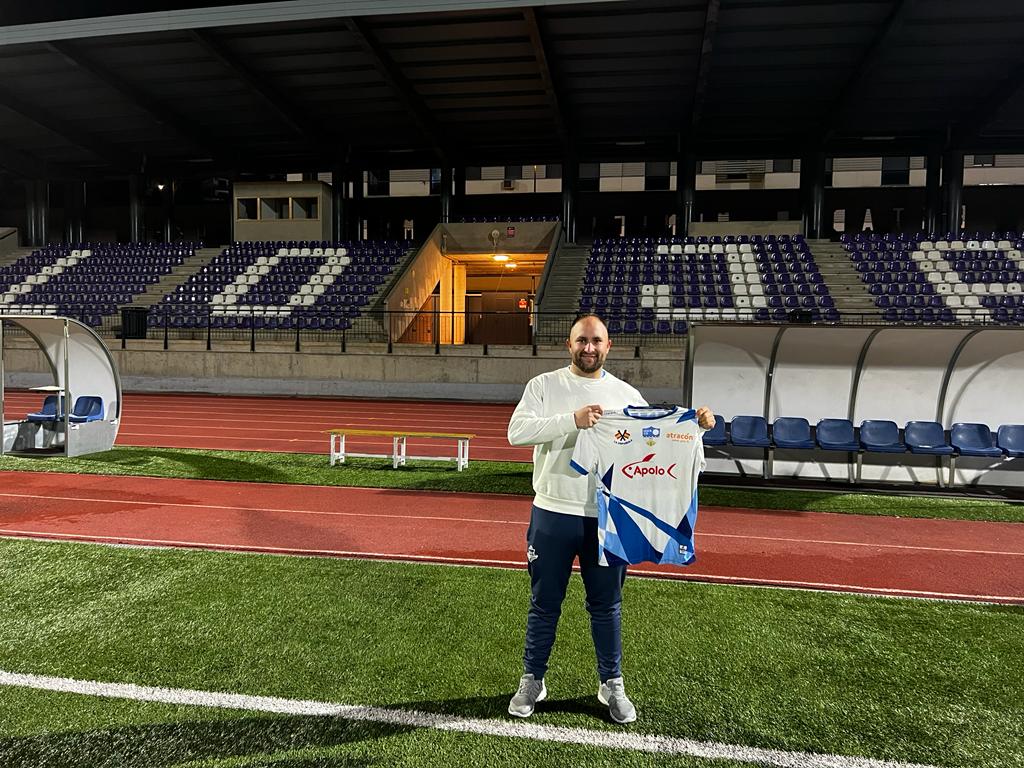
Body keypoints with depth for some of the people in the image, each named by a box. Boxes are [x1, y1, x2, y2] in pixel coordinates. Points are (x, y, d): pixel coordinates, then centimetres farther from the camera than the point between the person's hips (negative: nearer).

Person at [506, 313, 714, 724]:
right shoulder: (544, 385, -2)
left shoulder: (625, 394, 5)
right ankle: (532, 681, 31)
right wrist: (572, 419, -28)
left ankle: (612, 684, 34)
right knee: (544, 604, 13)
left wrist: (693, 424, -10)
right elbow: (517, 431, -17)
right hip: (553, 514, -1)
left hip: (608, 517, 2)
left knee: (606, 606, 16)